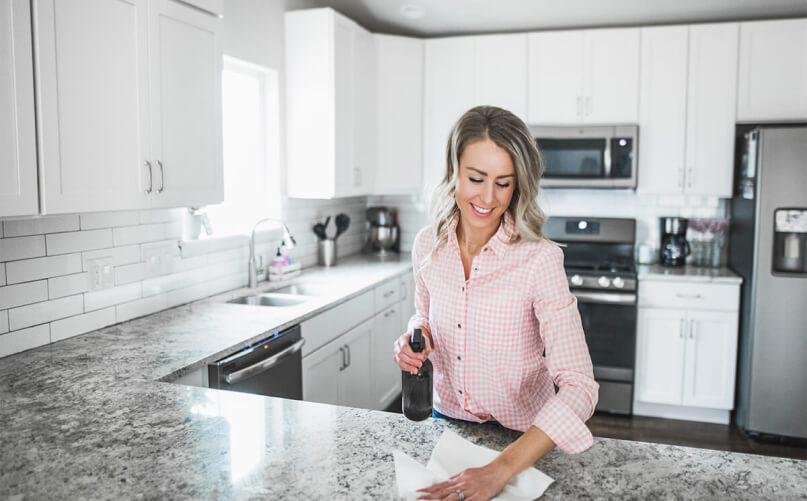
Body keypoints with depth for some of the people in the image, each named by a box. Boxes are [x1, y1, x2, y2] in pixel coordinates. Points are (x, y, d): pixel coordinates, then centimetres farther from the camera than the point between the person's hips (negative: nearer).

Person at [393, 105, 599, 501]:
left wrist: (501, 469, -40)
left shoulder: (539, 260, -26)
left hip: (521, 436, -4)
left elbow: (578, 388, -31)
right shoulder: (427, 245, -10)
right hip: (447, 421, 4)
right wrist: (416, 340, -13)